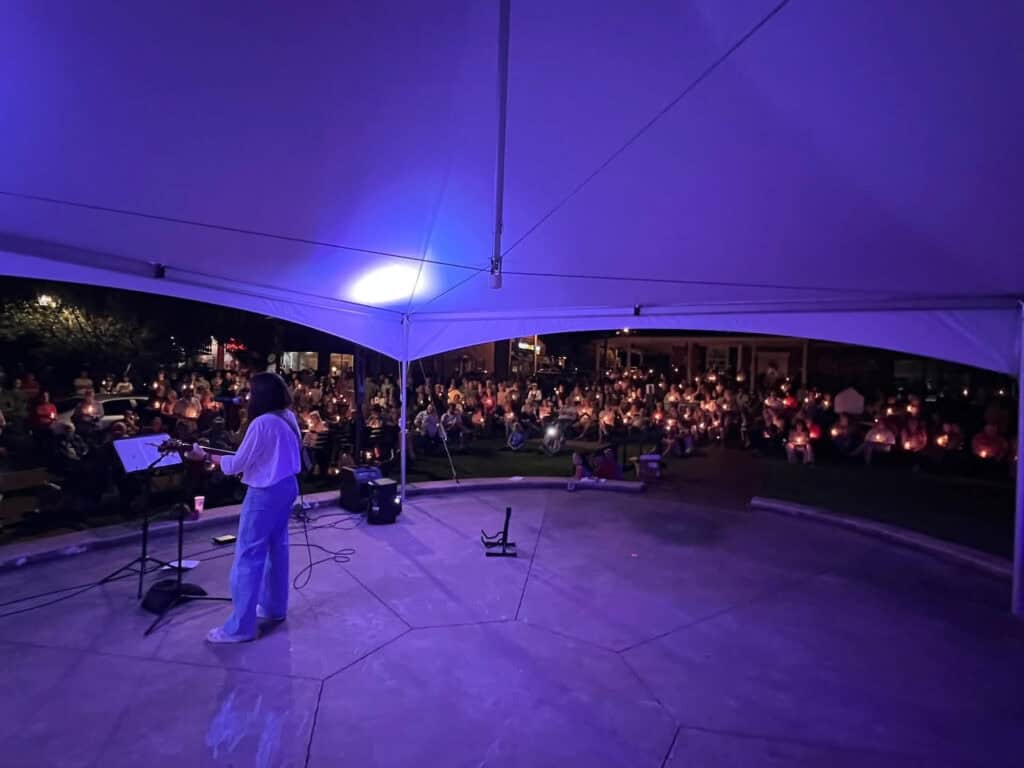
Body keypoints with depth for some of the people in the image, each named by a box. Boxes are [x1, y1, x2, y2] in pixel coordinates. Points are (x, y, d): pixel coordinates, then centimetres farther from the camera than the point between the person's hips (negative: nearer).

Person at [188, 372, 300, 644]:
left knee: (248, 555, -1)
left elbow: (236, 465, -16)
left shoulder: (261, 424, -23)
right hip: (286, 486, 9)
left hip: (265, 492, -9)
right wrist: (247, 454, 15)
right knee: (277, 547, 19)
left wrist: (205, 456, -5)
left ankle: (240, 626, 7)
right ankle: (274, 607, 32)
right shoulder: (288, 417, 3)